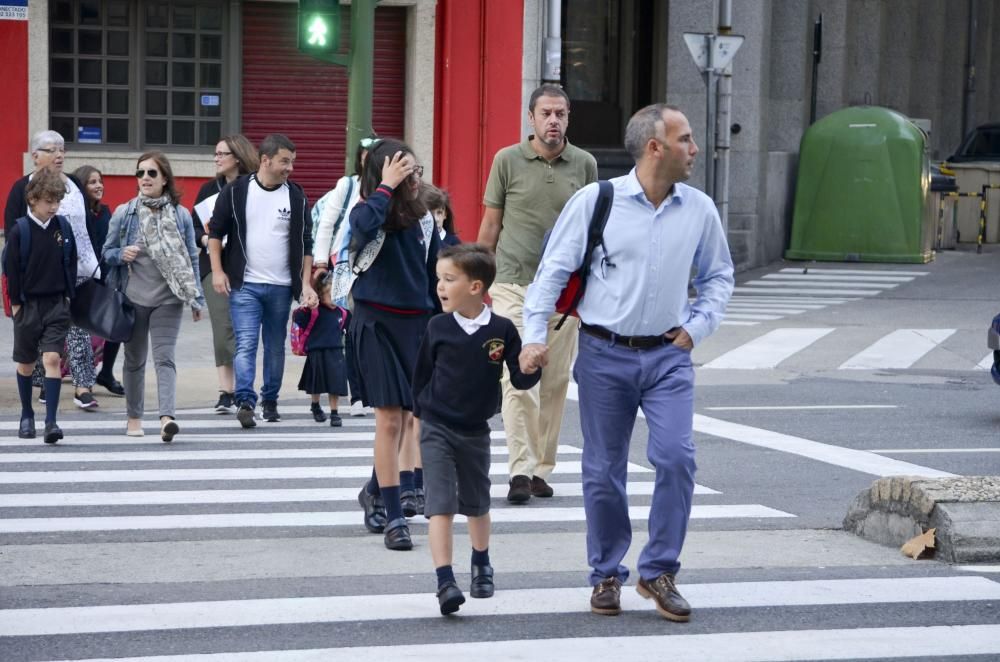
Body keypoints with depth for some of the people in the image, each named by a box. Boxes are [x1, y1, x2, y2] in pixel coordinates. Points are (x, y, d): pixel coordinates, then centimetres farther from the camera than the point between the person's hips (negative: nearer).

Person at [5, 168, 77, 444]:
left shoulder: (63, 227, 1)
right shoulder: (19, 231, -8)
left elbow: (71, 264, 9)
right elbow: (11, 268, -4)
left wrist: (68, 295, 6)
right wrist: (15, 302, -4)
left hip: (57, 304, 1)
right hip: (28, 304, -1)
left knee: (52, 359, -11)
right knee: (25, 363, 11)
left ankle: (51, 421, -13)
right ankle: (26, 416, 28)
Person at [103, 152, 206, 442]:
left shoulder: (180, 215, 3)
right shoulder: (123, 214, 2)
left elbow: (191, 258, 8)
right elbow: (107, 251, 8)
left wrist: (196, 298, 7)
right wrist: (121, 254, -15)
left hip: (168, 299, -1)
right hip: (133, 298, 1)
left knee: (164, 357, -13)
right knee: (135, 359, 12)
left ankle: (167, 417, -24)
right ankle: (134, 417, 24)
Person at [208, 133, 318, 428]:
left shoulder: (296, 197, 4)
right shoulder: (236, 191, -2)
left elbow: (305, 244, 8)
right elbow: (215, 231, 4)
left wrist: (306, 283, 1)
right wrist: (217, 271, -5)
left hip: (281, 287, 3)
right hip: (244, 284, -3)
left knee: (276, 346, 10)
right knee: (246, 343, -14)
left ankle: (270, 401, 23)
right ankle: (245, 401, -21)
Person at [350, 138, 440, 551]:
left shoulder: (423, 219, 6)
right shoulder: (370, 214, -8)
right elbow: (362, 227, -35)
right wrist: (387, 187, -24)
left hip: (416, 324, 5)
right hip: (377, 324, -5)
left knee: (405, 416, 12)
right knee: (390, 419, -7)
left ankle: (376, 490, 34)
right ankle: (394, 516, -2)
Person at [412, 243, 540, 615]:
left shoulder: (502, 330, -9)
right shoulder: (438, 327, -5)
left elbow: (520, 379, -4)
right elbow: (422, 372, 7)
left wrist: (530, 370, -25)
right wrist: (420, 411, 12)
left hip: (475, 431, 1)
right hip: (437, 430, -1)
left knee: (477, 505, 19)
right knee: (440, 506, -13)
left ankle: (481, 567, 42)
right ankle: (445, 582, -17)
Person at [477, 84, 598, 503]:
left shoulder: (584, 165, 6)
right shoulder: (507, 160, 1)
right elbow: (491, 224, 7)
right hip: (514, 285, -3)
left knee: (556, 383, 6)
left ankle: (541, 469, 15)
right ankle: (520, 471, -13)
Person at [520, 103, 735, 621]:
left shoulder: (699, 209, 4)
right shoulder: (595, 201, -5)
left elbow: (718, 276, 19)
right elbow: (553, 270, -3)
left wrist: (697, 327, 5)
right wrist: (535, 336, -11)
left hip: (668, 355, 2)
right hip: (604, 354, -2)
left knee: (677, 457, -13)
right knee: (603, 471, 6)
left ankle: (659, 571, 3)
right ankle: (606, 576, 21)